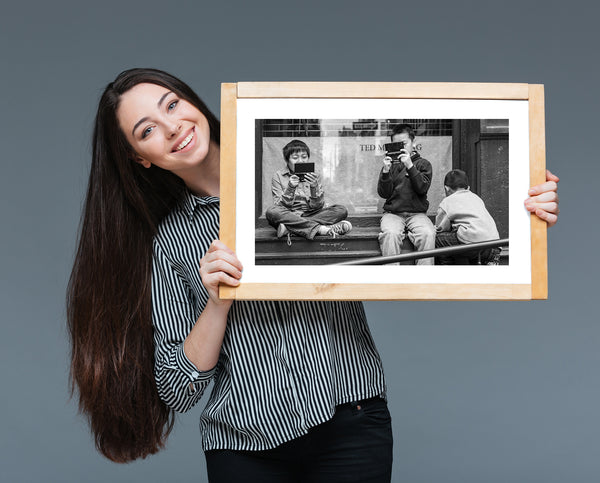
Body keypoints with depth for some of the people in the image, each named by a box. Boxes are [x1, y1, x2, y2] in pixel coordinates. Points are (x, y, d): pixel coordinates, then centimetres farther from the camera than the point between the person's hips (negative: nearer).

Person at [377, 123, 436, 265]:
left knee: (428, 234, -32)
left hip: (417, 213, 0)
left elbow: (422, 188, -7)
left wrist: (410, 166, -18)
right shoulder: (390, 164, 12)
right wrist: (386, 171, -14)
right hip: (393, 213, 0)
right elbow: (384, 193, 2)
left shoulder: (423, 164, 10)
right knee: (390, 233, -33)